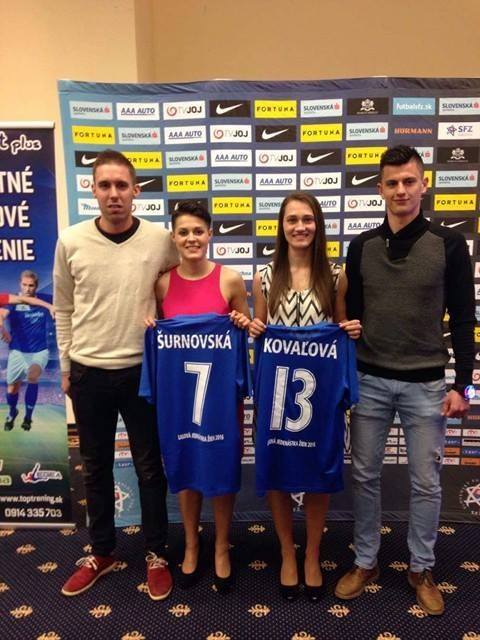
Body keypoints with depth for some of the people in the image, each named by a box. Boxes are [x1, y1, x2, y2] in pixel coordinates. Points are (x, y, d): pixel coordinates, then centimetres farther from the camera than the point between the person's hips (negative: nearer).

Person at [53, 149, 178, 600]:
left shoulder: (160, 239, -7)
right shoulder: (71, 241, -3)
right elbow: (63, 311, 6)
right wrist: (65, 367, 8)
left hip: (142, 371, -1)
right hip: (88, 373, 2)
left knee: (150, 467, 11)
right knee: (95, 468, 17)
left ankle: (156, 555, 31)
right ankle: (101, 553, 38)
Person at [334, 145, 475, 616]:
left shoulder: (448, 244, -2)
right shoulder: (362, 246, 4)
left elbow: (463, 320, -1)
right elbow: (350, 316, 7)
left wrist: (460, 384, -6)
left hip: (425, 384, -1)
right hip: (369, 381, 2)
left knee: (426, 482, 10)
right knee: (364, 476, 11)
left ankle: (421, 570, 32)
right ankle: (365, 562, 31)